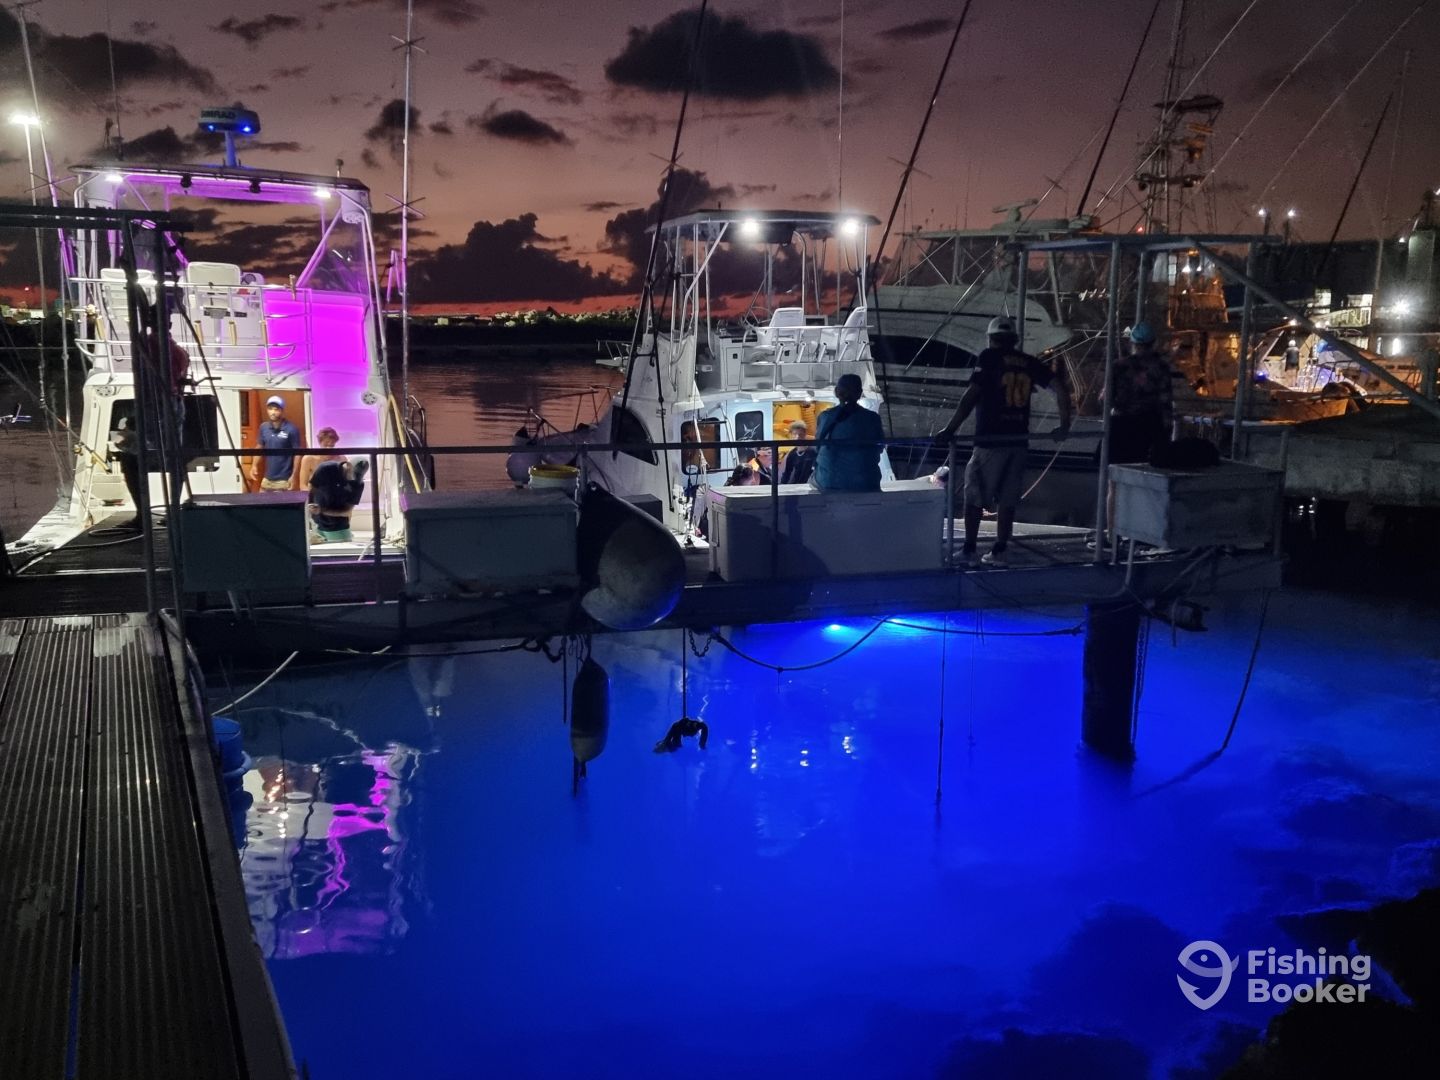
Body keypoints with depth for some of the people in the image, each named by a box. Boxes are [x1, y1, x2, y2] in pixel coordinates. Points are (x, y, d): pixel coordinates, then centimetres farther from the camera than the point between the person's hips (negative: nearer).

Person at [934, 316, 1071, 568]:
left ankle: (969, 550, 6)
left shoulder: (989, 357, -3)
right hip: (1019, 440, 5)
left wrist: (949, 430, -12)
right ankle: (999, 552, 13)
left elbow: (971, 396, -13)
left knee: (974, 495, 7)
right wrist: (1064, 426, 13)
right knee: (1007, 498, 11)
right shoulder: (1029, 362, 11)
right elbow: (1061, 388, 6)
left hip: (990, 440, -4)